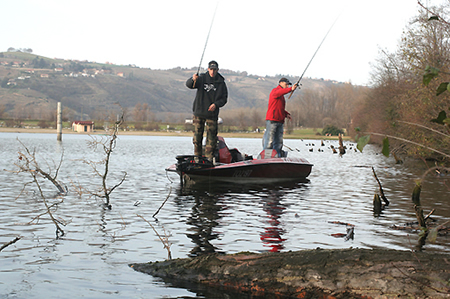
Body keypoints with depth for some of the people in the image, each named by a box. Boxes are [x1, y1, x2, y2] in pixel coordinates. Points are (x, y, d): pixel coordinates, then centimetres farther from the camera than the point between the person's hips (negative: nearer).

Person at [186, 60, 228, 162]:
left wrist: (216, 104, -15)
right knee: (197, 136, 4)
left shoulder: (221, 83, 3)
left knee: (211, 138, -4)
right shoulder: (202, 78, 2)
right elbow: (188, 85, -9)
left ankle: (209, 158, 2)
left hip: (212, 114, -1)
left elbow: (224, 99, 5)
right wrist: (193, 80, -33)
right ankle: (197, 156, 15)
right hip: (199, 112, 1)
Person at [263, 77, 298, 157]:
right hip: (272, 121, -9)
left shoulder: (282, 96, 26)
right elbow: (279, 92, -28)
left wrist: (286, 114, 14)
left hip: (280, 121, 9)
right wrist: (291, 89, -39)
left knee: (279, 142, 6)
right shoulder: (275, 91, -2)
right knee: (269, 141, -10)